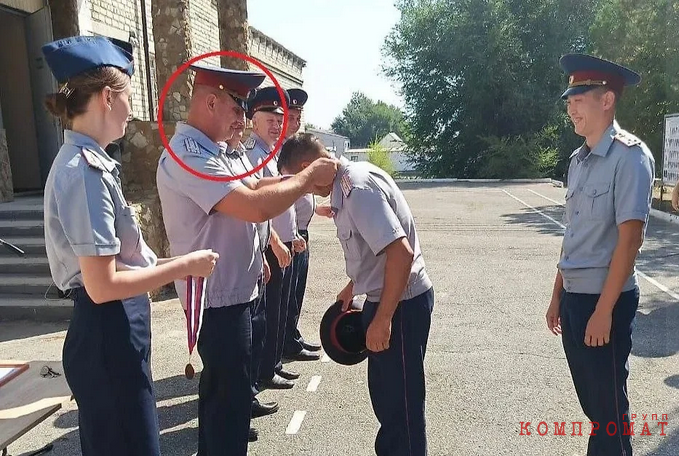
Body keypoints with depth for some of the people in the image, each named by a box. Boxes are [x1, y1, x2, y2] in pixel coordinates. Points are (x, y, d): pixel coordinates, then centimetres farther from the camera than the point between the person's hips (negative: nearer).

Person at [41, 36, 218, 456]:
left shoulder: (84, 161, 7)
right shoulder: (84, 170, -22)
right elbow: (102, 285, -24)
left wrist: (167, 264, 8)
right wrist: (183, 265, -16)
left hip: (111, 331, 10)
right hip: (108, 334, -10)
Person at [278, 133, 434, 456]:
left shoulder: (358, 188, -24)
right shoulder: (349, 181, 6)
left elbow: (401, 252, -31)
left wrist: (382, 319, -25)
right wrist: (354, 286, 22)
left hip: (401, 303, -10)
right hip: (386, 297, 10)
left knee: (400, 398, 5)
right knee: (384, 390, 23)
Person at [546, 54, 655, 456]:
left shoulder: (630, 156, -14)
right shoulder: (579, 159, 9)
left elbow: (630, 239, -18)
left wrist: (604, 310, -18)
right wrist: (558, 295, 14)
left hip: (606, 300, -7)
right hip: (574, 297, 7)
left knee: (609, 406, 9)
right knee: (591, 401, 20)